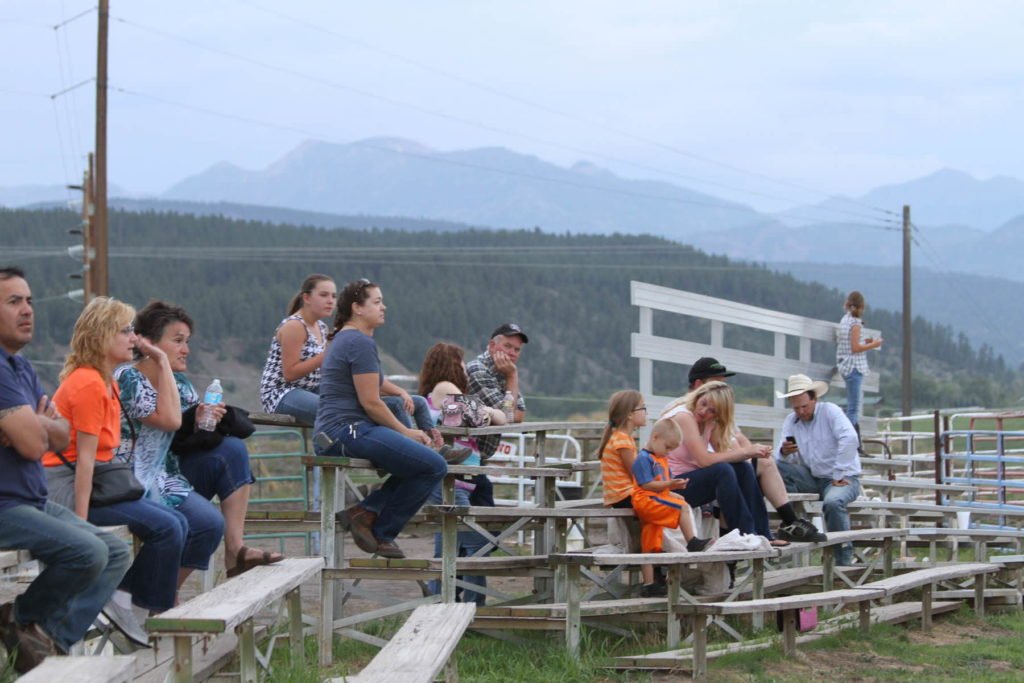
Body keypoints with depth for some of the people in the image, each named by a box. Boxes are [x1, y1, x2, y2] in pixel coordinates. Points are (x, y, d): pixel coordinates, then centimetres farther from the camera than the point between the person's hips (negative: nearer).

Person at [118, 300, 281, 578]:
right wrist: (162, 363, -20)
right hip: (139, 482, -9)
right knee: (209, 522, -25)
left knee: (232, 449, -4)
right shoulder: (127, 379, -15)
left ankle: (235, 550, -9)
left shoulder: (180, 382, 10)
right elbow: (170, 420, -27)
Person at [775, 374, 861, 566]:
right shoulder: (790, 421, 8)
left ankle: (843, 560, -24)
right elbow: (786, 462, 0)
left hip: (842, 478, -5)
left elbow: (849, 439, -23)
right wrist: (784, 452, -26)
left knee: (833, 502, -38)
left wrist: (839, 475, -24)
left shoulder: (830, 411, -7)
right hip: (812, 479, 5)